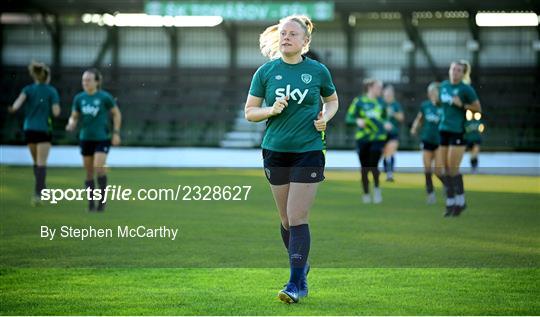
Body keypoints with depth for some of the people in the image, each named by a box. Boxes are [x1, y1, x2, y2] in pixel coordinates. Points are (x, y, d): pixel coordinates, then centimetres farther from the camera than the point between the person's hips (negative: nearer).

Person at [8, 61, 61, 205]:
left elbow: (19, 100, -16)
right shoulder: (51, 91, -2)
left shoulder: (28, 89, 6)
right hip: (44, 130, -4)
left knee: (37, 162, 19)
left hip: (29, 129, 4)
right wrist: (56, 106, 10)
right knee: (41, 164, -7)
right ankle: (37, 193, -20)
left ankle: (42, 190, 26)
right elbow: (56, 112, -10)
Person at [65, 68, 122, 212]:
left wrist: (116, 133, -3)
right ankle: (91, 202, 18)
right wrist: (71, 124, -13)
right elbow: (74, 117, 9)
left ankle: (102, 199, 1)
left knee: (99, 167, -17)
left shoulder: (105, 97, -8)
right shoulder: (79, 98, 2)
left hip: (102, 138, -4)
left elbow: (117, 114, 2)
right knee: (89, 172, 6)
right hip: (86, 138, 4)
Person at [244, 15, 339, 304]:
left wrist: (325, 117, -3)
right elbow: (249, 112, 6)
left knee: (297, 218, -10)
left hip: (309, 151, -2)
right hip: (275, 151, 3)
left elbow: (332, 100, 18)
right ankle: (301, 267, 32)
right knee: (286, 219, 10)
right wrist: (272, 110, -13)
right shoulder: (266, 71, 2)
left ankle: (296, 284, -7)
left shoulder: (318, 71, 0)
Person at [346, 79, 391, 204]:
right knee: (364, 168, 4)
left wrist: (386, 124, 3)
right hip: (363, 138, -1)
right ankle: (366, 193, 20)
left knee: (373, 166, -12)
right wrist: (357, 120, -22)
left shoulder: (381, 103, 10)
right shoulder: (359, 101, -1)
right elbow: (348, 118, -2)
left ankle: (376, 188, 14)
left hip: (378, 137, 1)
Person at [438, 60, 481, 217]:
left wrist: (462, 105, -17)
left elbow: (478, 108, -6)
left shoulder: (466, 88, -8)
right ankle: (450, 202, 11)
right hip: (444, 129, 6)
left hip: (458, 131, -6)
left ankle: (460, 201, 7)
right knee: (446, 168, 5)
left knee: (453, 167, -7)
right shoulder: (444, 85, 10)